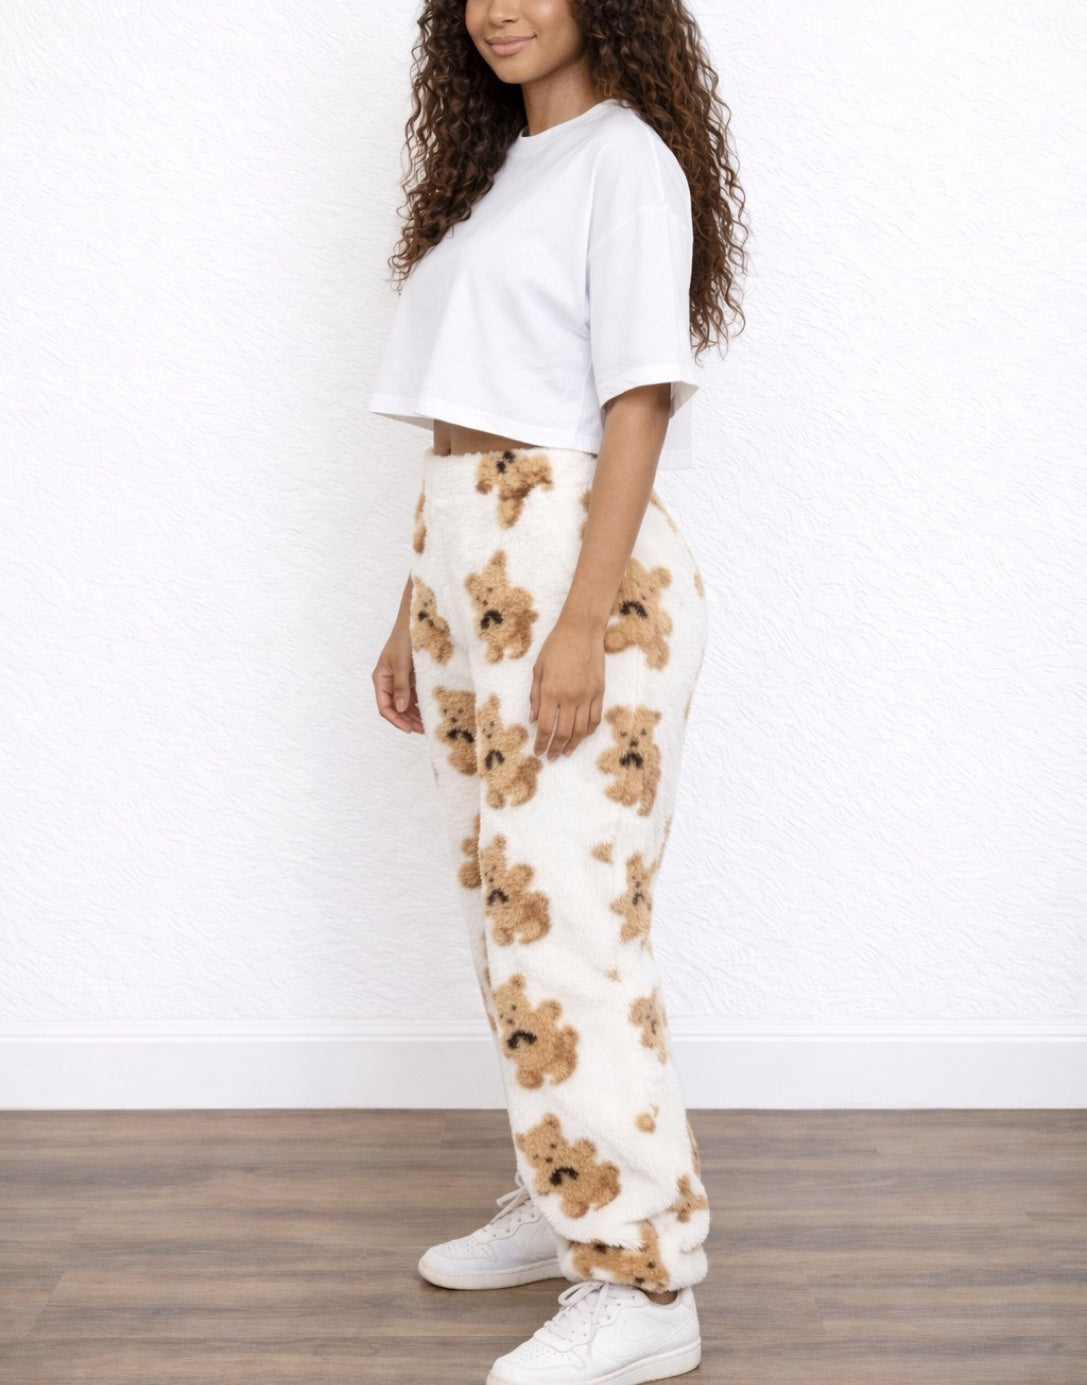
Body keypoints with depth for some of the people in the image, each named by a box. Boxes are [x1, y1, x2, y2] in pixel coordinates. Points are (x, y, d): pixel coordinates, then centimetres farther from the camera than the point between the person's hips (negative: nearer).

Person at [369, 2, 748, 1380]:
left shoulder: (628, 160, -5)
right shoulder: (496, 167, 20)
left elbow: (640, 406, -13)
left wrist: (582, 624, -21)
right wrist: (415, 612, 16)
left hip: (572, 558, -8)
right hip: (465, 561, 9)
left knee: (567, 914, -8)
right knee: (506, 903, 13)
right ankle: (564, 1197, 28)